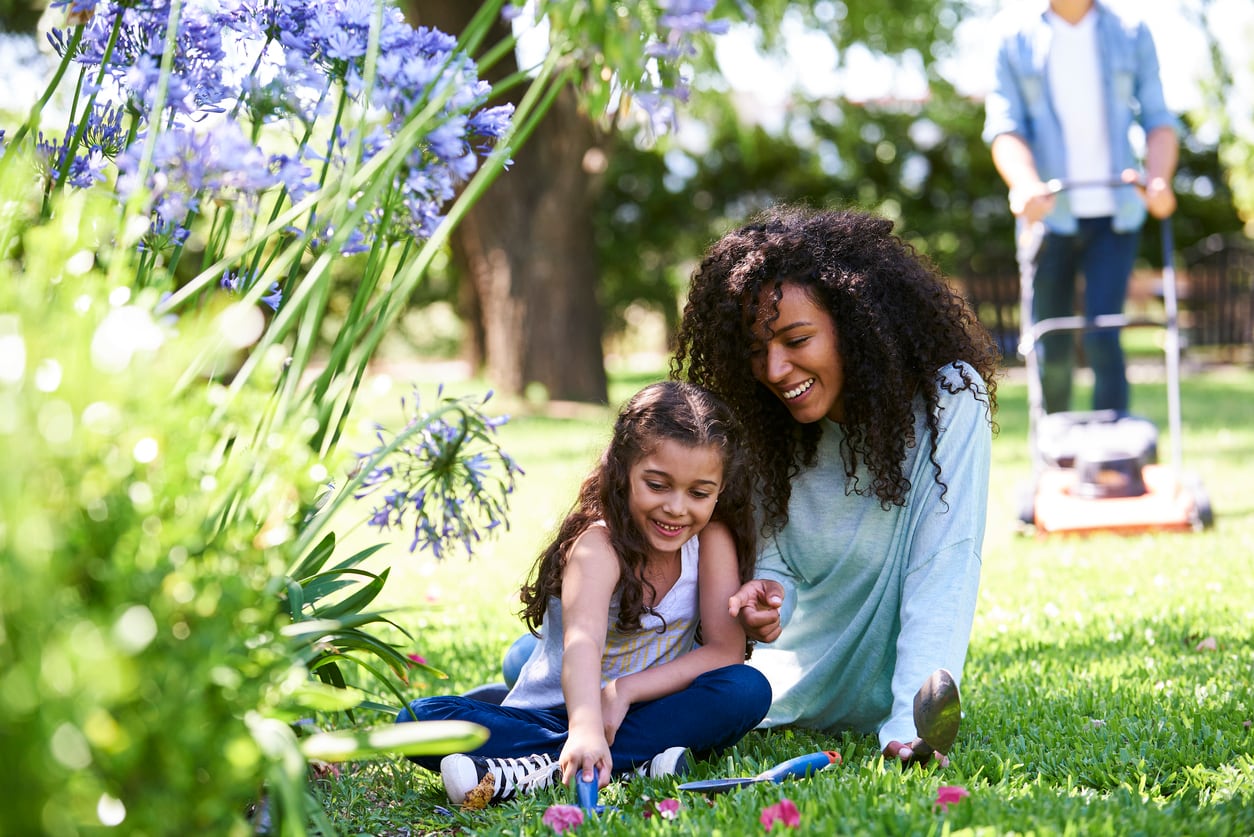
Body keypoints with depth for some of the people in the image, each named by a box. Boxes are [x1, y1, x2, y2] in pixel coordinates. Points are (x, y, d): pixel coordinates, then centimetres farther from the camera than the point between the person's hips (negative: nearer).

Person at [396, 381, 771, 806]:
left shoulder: (712, 538, -7)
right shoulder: (598, 546, -20)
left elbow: (726, 650, -12)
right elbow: (582, 642, -39)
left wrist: (625, 690, -23)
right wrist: (585, 729, -59)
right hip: (557, 716, -2)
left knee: (748, 690, -28)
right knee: (420, 719, -26)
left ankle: (545, 767, -32)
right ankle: (632, 765, -38)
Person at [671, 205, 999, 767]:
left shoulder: (948, 400, -22)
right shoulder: (766, 425, -9)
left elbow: (942, 570, -27)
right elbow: (775, 557, -2)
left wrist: (914, 728, -37)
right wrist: (769, 595, -27)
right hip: (793, 676, 3)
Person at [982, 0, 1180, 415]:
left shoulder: (1132, 34, 6)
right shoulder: (1014, 37, 2)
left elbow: (1158, 120, 4)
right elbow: (1004, 127, -5)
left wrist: (1158, 178, -17)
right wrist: (1025, 185, -24)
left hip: (1113, 214, 0)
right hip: (1049, 214, 0)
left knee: (1103, 338, -12)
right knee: (1052, 349, 3)